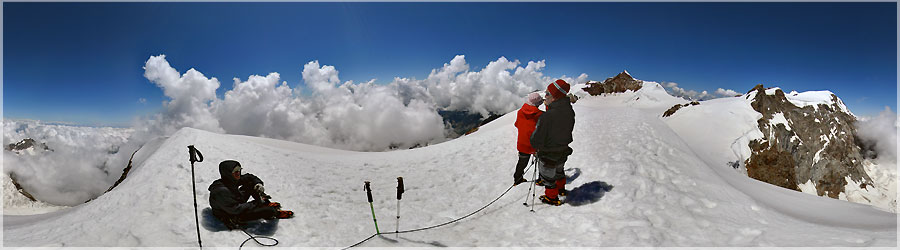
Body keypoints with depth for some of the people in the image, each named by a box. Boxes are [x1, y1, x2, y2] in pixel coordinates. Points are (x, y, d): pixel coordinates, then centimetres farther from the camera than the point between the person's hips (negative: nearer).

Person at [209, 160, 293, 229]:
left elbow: (249, 177, 8)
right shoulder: (222, 191, -33)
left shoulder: (231, 181, -7)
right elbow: (235, 209, -33)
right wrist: (256, 203, -28)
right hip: (232, 217, -10)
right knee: (270, 211, -24)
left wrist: (258, 184, -12)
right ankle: (276, 213, 14)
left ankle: (266, 204, 12)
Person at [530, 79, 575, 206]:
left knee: (548, 177, 19)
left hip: (548, 155, -7)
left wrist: (536, 147, -4)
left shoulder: (547, 116, -36)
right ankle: (561, 189, 55)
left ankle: (552, 198, 39)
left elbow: (536, 140, -30)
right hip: (563, 152, 7)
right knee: (558, 171, 32)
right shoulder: (569, 111, -14)